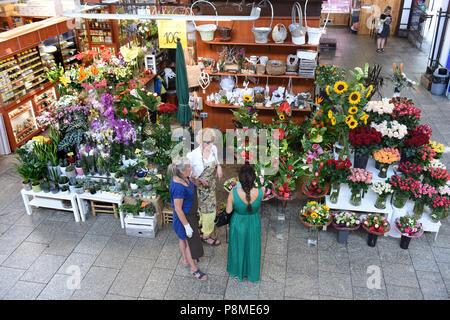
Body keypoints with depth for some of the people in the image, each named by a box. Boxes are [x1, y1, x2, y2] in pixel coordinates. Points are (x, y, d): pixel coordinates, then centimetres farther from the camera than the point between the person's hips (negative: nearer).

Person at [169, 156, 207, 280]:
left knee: (183, 238, 28)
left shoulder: (181, 177, -11)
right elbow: (178, 209, -30)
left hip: (190, 213, 9)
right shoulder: (178, 187, -37)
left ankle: (186, 259, 50)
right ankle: (193, 268, 31)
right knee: (191, 242, 11)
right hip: (185, 217, -9)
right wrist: (187, 225, -22)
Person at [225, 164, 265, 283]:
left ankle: (238, 273, 52)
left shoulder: (233, 193, -36)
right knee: (252, 248, 27)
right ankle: (252, 274, 50)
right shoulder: (261, 192, -32)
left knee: (238, 247, 27)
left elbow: (228, 211, -17)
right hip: (254, 224, 1)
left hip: (238, 223, 0)